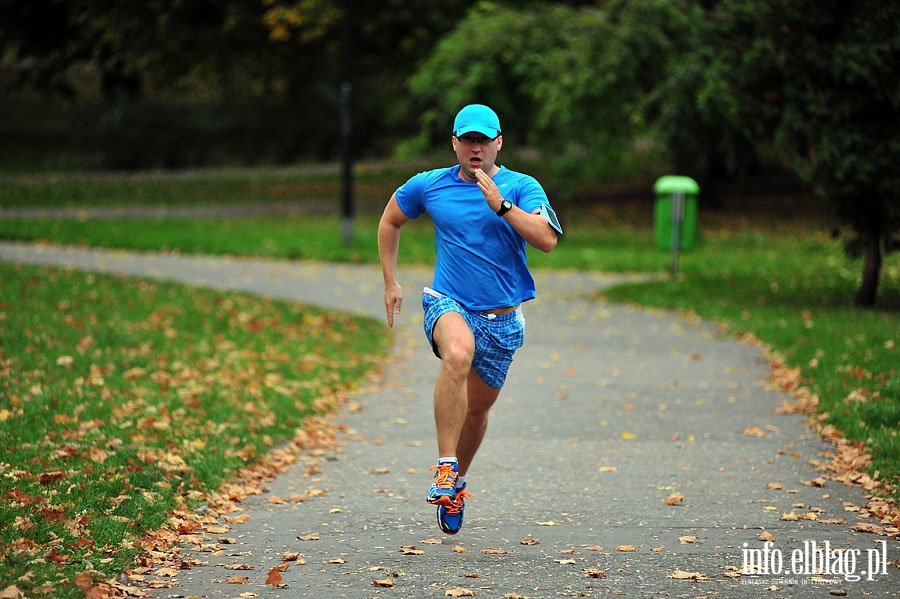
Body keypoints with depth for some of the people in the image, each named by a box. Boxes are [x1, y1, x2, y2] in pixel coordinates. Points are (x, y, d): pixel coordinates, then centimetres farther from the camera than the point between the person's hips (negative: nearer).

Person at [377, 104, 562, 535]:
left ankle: (456, 483, 40)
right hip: (448, 304, -2)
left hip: (502, 318, 2)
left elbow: (547, 240, -19)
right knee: (459, 355, -36)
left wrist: (501, 204, -25)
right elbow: (389, 222, 19)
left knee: (478, 407, 13)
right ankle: (445, 466, -35)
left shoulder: (523, 188, -3)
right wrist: (391, 282, 15)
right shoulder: (429, 186, 2)